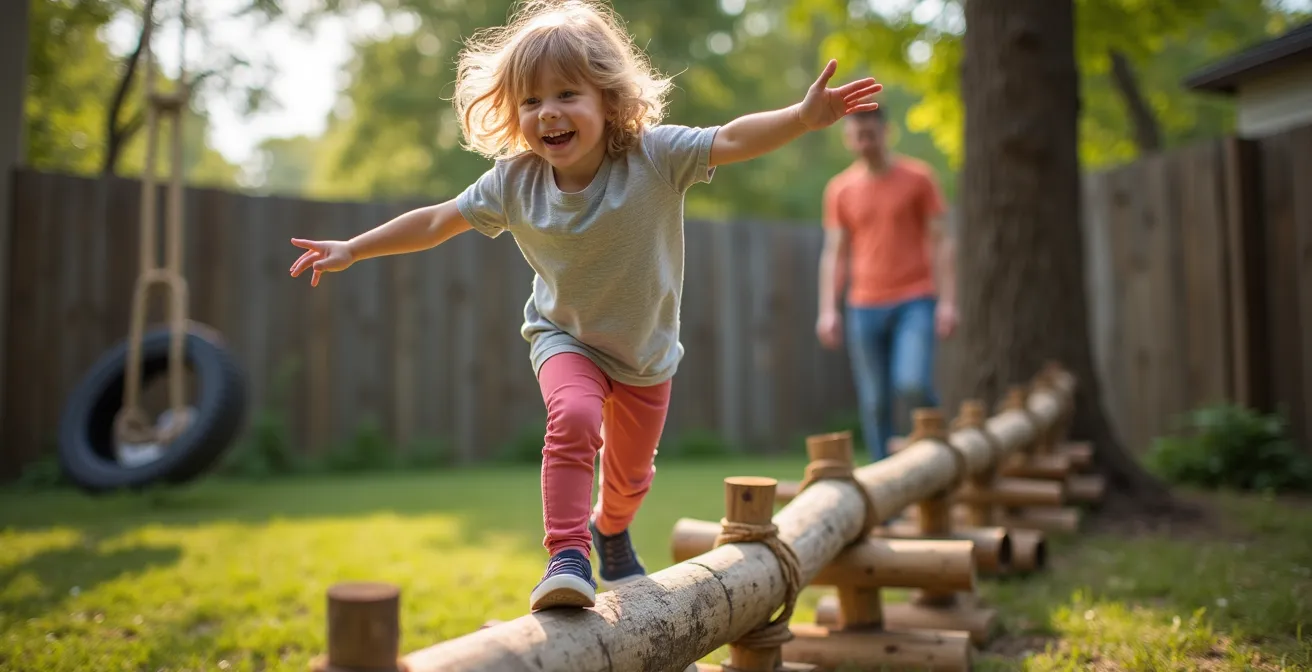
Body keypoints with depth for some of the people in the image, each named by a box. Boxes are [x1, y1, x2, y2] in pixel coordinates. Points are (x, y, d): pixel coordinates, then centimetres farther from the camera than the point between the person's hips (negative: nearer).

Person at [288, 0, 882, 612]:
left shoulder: (654, 155, -26)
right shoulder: (513, 181, -18)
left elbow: (732, 140, -36)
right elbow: (437, 222, -7)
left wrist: (804, 116, -52)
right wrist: (351, 250, -4)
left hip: (647, 349, 1)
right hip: (565, 338, 0)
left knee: (630, 475, 17)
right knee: (573, 418, -34)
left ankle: (610, 531, 52)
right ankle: (566, 555, -19)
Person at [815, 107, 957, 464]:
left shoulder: (918, 177, 3)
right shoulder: (839, 189, 9)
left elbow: (939, 242, 1)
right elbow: (834, 253, 10)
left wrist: (947, 301, -6)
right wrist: (828, 309, 1)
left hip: (915, 301, -2)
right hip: (864, 307, 2)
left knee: (912, 385, -19)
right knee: (874, 403, 2)